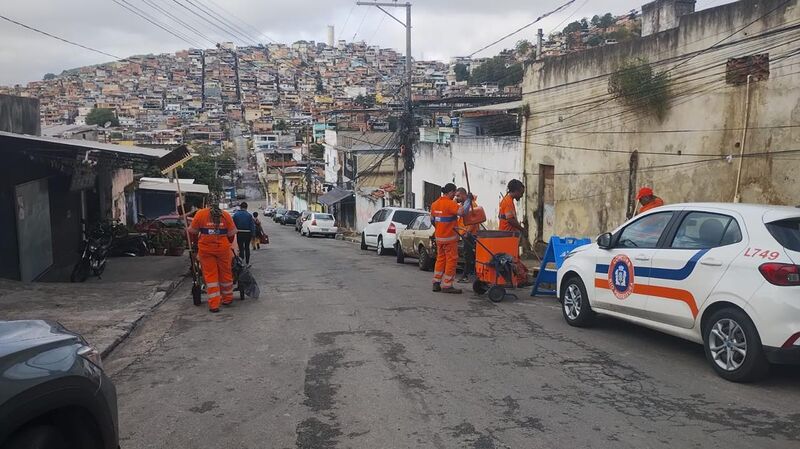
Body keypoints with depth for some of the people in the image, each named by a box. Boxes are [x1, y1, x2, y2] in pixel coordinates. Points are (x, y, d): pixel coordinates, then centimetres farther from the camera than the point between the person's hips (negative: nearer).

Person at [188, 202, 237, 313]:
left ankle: (213, 304, 3)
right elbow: (232, 233, 1)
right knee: (225, 273, 16)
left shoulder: (200, 213, 0)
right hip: (223, 248, 1)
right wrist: (229, 243, 19)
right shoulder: (226, 215, 3)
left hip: (205, 249, -1)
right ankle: (227, 299, 30)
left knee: (210, 275, 5)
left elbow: (193, 231, 0)